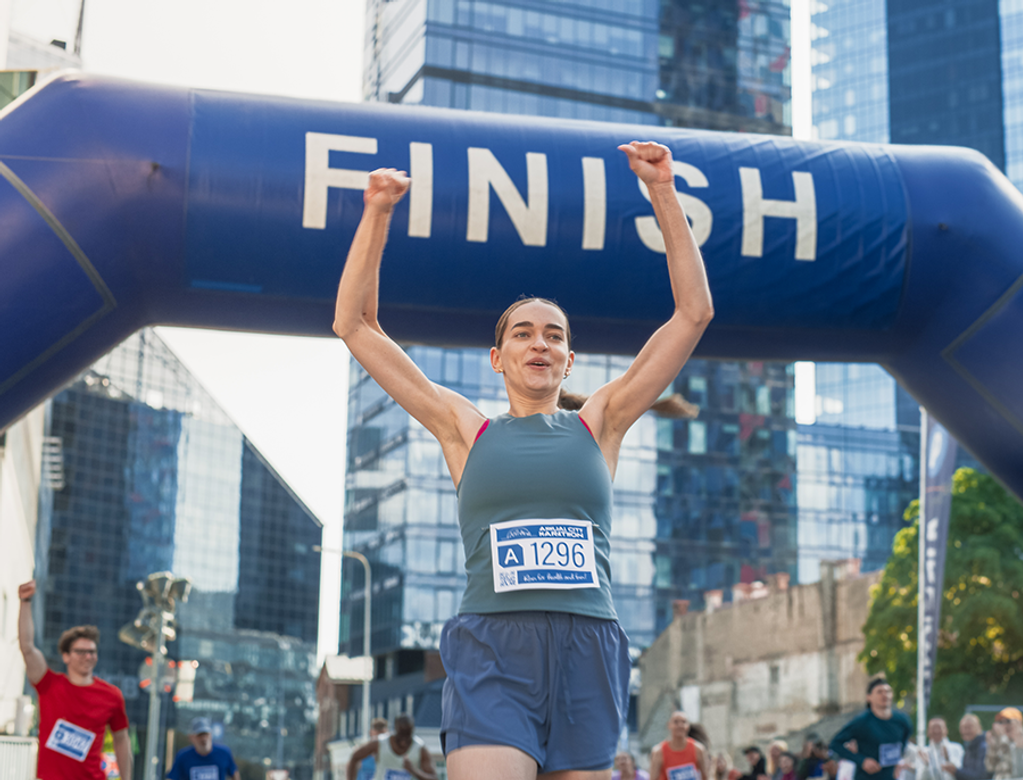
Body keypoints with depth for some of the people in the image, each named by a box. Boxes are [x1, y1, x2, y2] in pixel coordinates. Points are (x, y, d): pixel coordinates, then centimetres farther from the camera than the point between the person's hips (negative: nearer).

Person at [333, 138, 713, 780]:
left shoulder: (598, 425, 15)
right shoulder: (467, 430, 14)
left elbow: (694, 313, 13)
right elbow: (355, 325, 14)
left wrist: (664, 194, 9)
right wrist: (378, 213, 8)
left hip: (588, 652, 2)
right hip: (492, 652, -2)